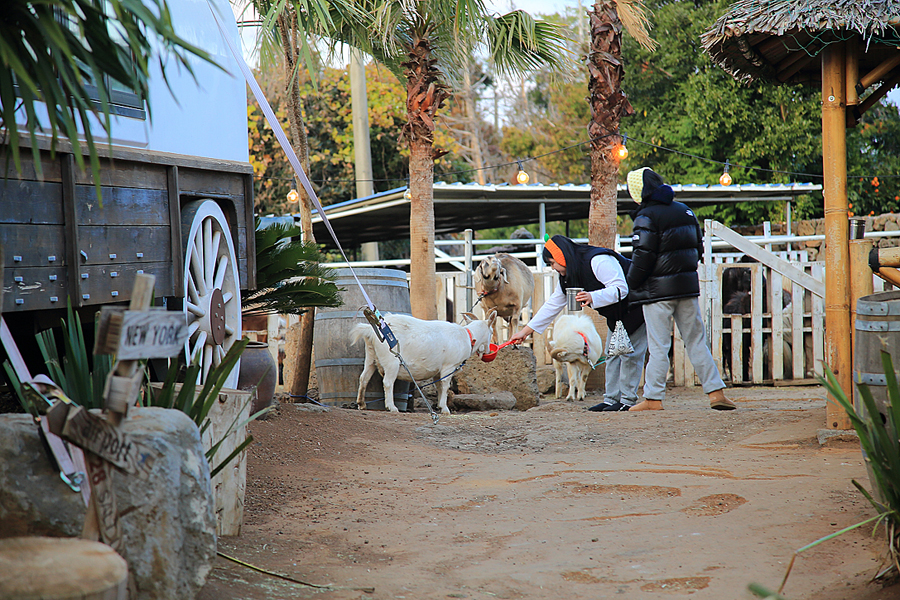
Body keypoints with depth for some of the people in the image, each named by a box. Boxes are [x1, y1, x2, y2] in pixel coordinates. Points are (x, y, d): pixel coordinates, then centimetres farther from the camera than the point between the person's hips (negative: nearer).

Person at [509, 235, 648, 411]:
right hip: (616, 314, 9)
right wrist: (526, 330, 6)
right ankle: (611, 398, 7)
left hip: (635, 308, -9)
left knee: (629, 352, -10)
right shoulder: (568, 277, 3)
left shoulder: (598, 261, -27)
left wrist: (593, 298, -44)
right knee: (612, 353, 5)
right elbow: (552, 305, 8)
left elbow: (621, 289, -31)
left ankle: (627, 400, -7)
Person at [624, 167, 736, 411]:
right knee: (696, 340, 9)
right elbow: (698, 247, 17)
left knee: (658, 345, -3)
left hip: (658, 289, -6)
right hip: (688, 286, 6)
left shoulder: (646, 217, -10)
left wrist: (630, 285, -4)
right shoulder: (684, 211, 12)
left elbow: (643, 256, -15)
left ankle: (653, 398, -1)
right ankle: (716, 391, 6)